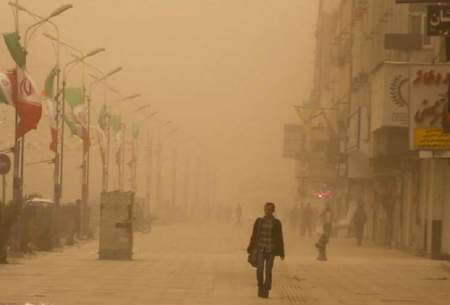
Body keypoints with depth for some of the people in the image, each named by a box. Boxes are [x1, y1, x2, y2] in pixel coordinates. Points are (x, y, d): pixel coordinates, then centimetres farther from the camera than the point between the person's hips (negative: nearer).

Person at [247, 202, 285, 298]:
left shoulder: (276, 223, 2)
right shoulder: (259, 221, 6)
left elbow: (279, 238, 4)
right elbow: (254, 235, 11)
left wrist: (281, 253, 4)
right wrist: (251, 249, 12)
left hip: (271, 250, -1)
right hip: (260, 248, 1)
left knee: (268, 270, -4)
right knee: (260, 268, -13)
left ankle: (266, 291, 7)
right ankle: (260, 287, 7)